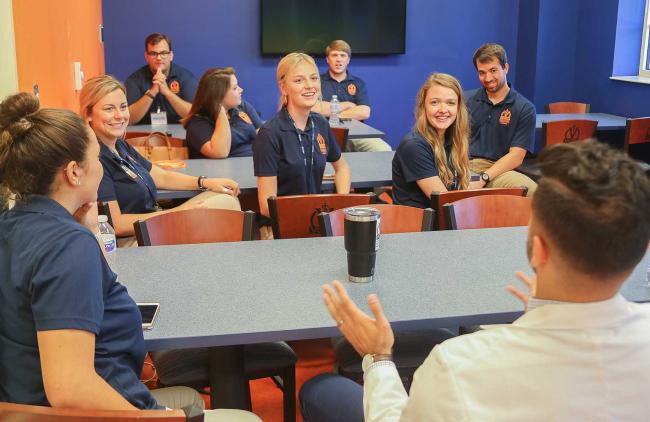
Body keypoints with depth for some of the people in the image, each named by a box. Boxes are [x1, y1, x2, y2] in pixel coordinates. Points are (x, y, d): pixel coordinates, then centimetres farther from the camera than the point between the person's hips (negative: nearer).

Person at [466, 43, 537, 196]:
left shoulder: (525, 108, 6)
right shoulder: (466, 100, 16)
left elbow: (516, 156, -2)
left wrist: (483, 178, -16)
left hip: (498, 170, -1)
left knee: (532, 191, -33)